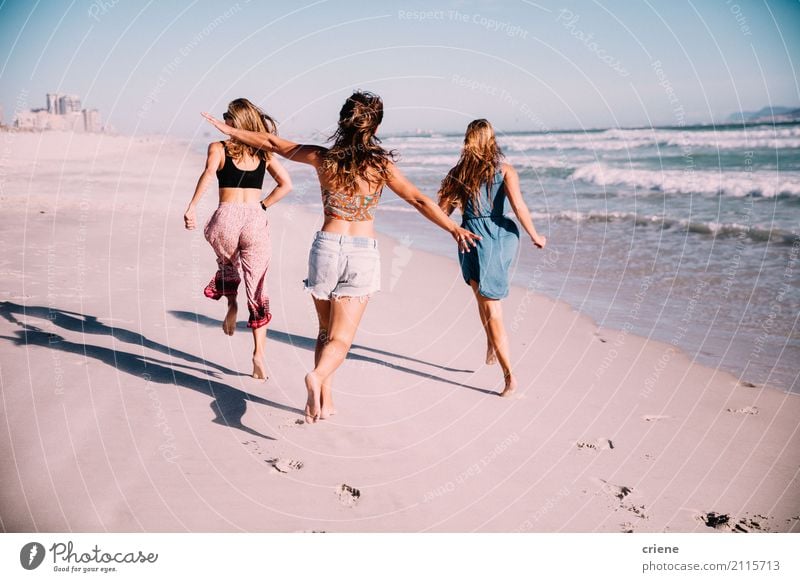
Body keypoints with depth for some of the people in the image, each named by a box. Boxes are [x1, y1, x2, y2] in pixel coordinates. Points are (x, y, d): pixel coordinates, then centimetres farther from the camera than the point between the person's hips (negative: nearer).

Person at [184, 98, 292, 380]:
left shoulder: (218, 148, 3)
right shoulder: (263, 151, 12)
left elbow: (209, 173, -17)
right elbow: (285, 184, 6)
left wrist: (191, 207, -18)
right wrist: (261, 206, 11)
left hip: (226, 219, -1)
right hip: (256, 220, 1)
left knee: (227, 262, 36)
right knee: (257, 291, 5)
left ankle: (231, 304, 22)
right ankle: (258, 353, 0)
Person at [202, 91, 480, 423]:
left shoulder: (323, 158, 0)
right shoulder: (381, 165, -6)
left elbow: (271, 143, 9)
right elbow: (419, 201, -8)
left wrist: (227, 129, 22)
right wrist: (453, 228, -2)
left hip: (326, 246, 2)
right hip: (363, 252, -2)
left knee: (326, 330, 18)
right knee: (341, 337, -2)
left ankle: (325, 401, 16)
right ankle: (317, 376, -31)